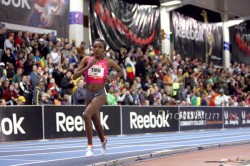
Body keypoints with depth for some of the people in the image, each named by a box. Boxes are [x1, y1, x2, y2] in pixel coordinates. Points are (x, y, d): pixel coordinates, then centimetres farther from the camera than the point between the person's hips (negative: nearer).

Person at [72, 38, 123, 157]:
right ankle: (103, 140, 50)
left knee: (86, 115, -26)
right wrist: (88, 66, -18)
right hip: (88, 94, 4)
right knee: (96, 121, 20)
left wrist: (112, 77, -5)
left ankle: (90, 146, -14)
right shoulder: (87, 59, -1)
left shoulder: (108, 62, -2)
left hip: (100, 94, -4)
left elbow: (120, 71, 16)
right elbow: (74, 76, -6)